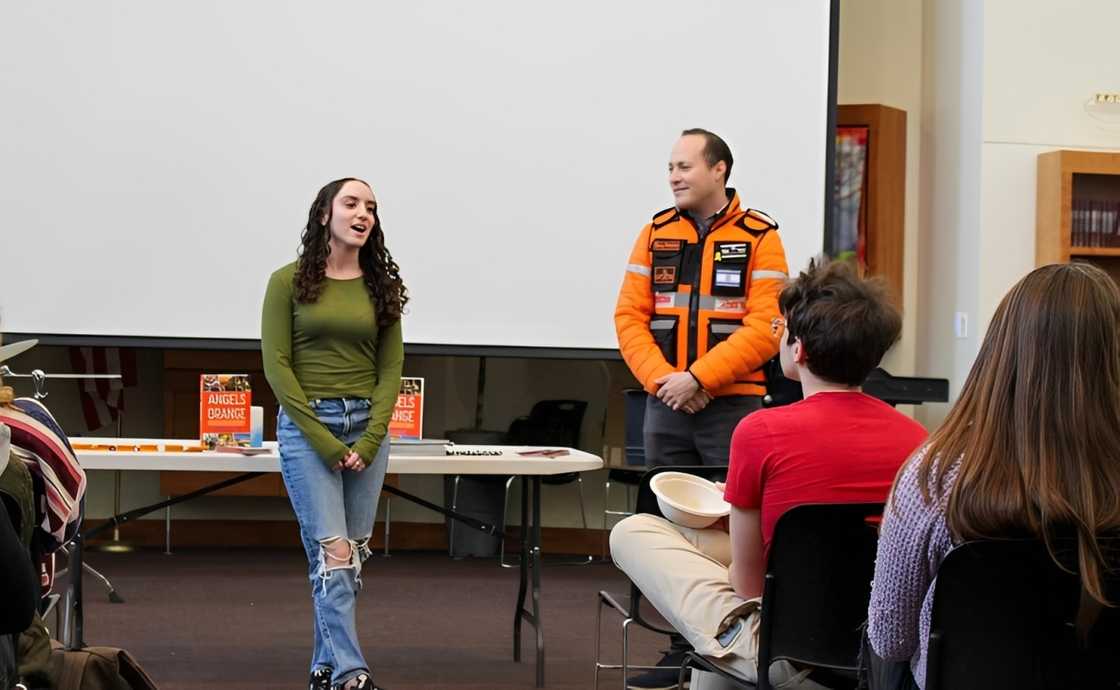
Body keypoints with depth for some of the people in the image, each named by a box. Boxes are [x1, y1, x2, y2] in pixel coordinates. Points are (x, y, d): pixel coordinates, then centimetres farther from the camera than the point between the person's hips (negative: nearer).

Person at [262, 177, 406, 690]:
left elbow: (391, 367, 7)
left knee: (353, 557, 5)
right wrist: (323, 438, -11)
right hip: (306, 425, -4)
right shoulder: (289, 282, -1)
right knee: (332, 553, -12)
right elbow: (276, 364, -5)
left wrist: (371, 439, -6)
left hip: (368, 428, 4)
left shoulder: (381, 285, 9)